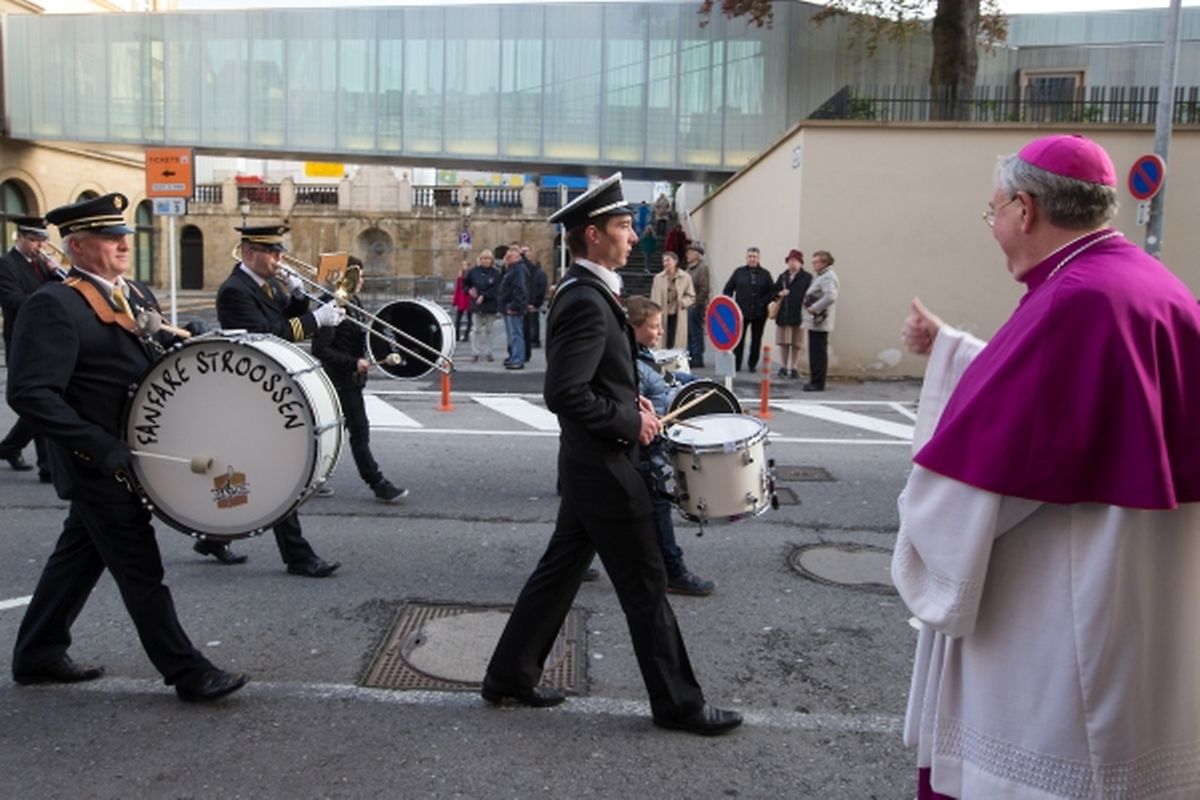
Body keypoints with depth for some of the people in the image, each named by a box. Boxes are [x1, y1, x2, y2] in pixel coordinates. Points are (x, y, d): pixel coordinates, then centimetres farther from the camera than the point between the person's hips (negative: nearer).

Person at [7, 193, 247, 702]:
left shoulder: (135, 296, 9)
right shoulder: (53, 306, -17)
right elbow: (30, 393, -24)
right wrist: (101, 447, -27)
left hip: (119, 460, 8)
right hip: (100, 465, -8)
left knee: (80, 556, 20)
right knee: (141, 572, 0)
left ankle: (38, 655, 36)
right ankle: (188, 672, 10)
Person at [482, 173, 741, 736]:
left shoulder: (583, 292, 11)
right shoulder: (586, 302, -22)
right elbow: (564, 395, -28)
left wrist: (629, 398, 9)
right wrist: (631, 423, -18)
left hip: (588, 464, 10)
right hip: (604, 468, -10)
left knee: (560, 570, 18)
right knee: (645, 587, 2)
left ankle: (510, 675, 29)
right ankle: (678, 703, 17)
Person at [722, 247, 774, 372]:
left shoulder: (765, 274, 5)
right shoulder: (739, 272, 5)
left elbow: (772, 292, 3)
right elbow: (728, 289, 7)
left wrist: (764, 302, -9)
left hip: (759, 314, 1)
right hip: (741, 312, -1)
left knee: (756, 340, 7)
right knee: (738, 339, -1)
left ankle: (752, 364, 18)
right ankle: (736, 364, 5)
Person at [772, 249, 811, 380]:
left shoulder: (807, 277, -1)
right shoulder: (782, 276, 12)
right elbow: (774, 292, 15)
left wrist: (806, 308, -17)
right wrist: (779, 294, -6)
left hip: (798, 315, -3)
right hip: (783, 314, 3)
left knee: (796, 344, 5)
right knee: (783, 342, 9)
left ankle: (794, 368, 14)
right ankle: (783, 367, 18)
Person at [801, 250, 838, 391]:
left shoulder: (828, 277, -14)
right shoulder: (820, 276, 17)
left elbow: (831, 296, -28)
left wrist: (814, 308, -22)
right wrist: (810, 306, 10)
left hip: (819, 322, -10)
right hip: (814, 321, 10)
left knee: (818, 353, -6)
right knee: (815, 353, 14)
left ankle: (818, 383, -2)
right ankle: (815, 381, 20)